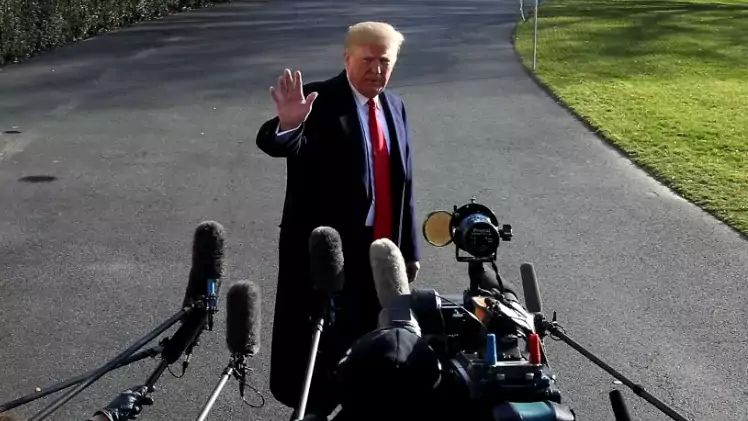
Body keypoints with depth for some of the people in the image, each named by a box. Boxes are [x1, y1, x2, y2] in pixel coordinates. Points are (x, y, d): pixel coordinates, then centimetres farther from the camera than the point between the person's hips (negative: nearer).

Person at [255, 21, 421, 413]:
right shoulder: (319, 101, -11)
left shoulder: (394, 106, 9)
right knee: (320, 341, 1)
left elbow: (403, 182, 12)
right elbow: (278, 145, -29)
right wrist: (287, 124, -52)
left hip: (381, 248, 6)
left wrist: (409, 247, 12)